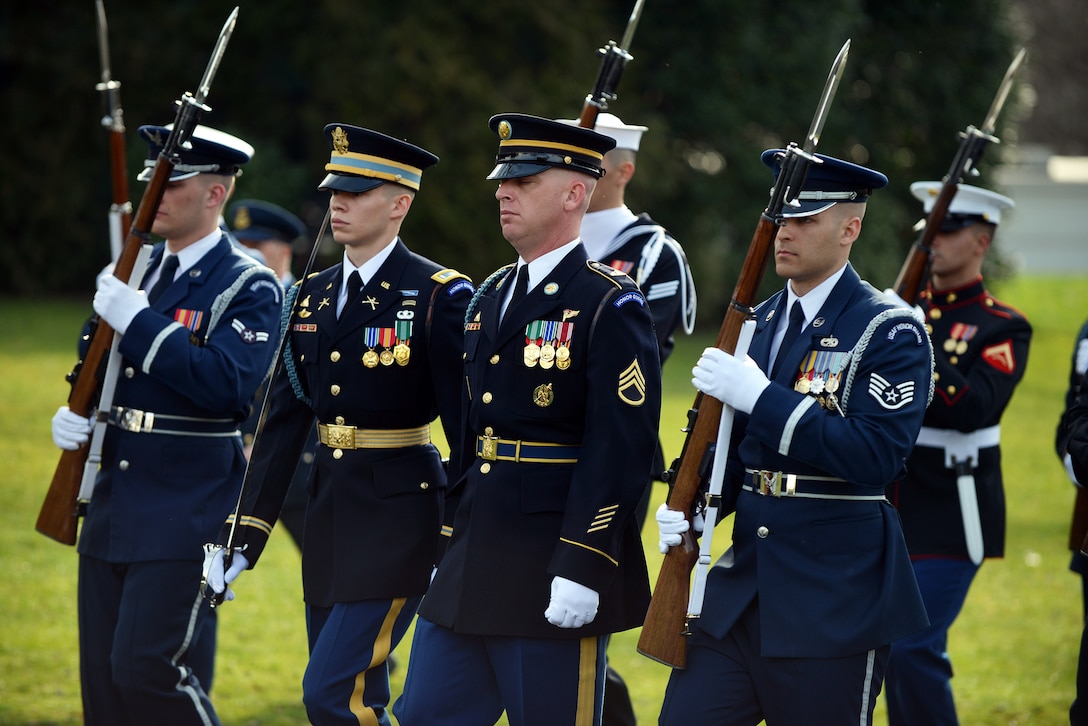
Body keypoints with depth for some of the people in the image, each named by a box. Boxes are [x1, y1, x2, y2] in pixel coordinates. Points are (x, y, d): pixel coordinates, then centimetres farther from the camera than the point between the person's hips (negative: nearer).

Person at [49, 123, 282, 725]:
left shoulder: (248, 287, -8)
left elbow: (228, 386, -23)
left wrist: (139, 322, -22)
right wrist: (73, 417, 1)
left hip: (186, 514, -7)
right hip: (113, 510, 7)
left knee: (148, 667, -14)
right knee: (102, 676, 7)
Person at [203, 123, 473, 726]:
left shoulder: (441, 297, -10)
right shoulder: (312, 297, 10)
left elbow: (466, 424, -12)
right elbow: (282, 422, 10)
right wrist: (242, 536, 6)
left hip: (399, 514, -7)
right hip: (327, 511, 7)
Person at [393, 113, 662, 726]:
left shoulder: (611, 304, -11)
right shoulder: (492, 296, 14)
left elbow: (621, 448, -17)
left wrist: (583, 568, -22)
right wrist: (453, 543, 18)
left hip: (556, 568, -8)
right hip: (475, 566, 8)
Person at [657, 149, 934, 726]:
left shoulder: (891, 331, -9)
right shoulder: (759, 323, 13)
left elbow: (875, 456, -21)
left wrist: (761, 396, -24)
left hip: (835, 604, -6)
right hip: (741, 589, 6)